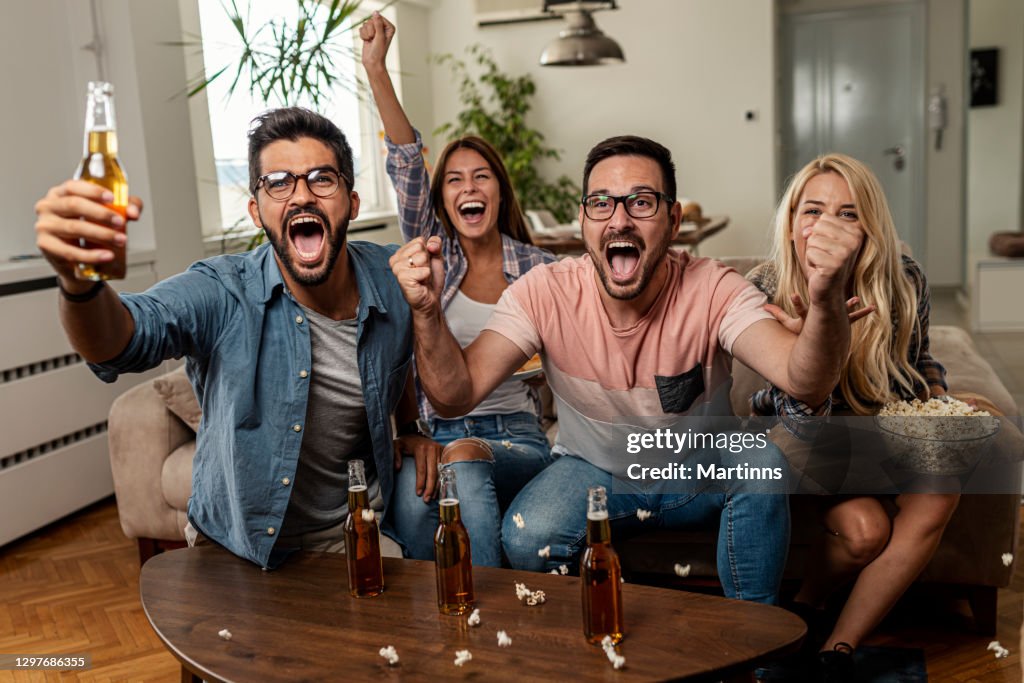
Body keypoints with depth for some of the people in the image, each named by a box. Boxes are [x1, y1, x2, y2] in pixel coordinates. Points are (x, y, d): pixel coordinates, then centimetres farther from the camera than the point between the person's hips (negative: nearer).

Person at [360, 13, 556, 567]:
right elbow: (406, 166, -5)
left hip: (516, 438, 0)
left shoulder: (535, 268, 10)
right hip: (434, 432, 0)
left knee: (465, 462, -36)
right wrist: (376, 70, -15)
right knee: (414, 502, -34)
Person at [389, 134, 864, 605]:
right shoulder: (544, 293, -19)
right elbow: (456, 397, -24)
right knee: (526, 535, -28)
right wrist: (427, 311, -43)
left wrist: (824, 300, -58)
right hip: (592, 472, 0)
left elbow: (806, 385, -37)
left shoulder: (713, 290, -21)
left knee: (763, 460, -29)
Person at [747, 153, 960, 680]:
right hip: (806, 442, -3)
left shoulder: (904, 282, -17)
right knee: (864, 529, -26)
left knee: (937, 494, -25)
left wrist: (934, 390, -15)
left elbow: (918, 358, 7)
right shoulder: (768, 295, -26)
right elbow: (810, 429, -29)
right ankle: (806, 607, 10)